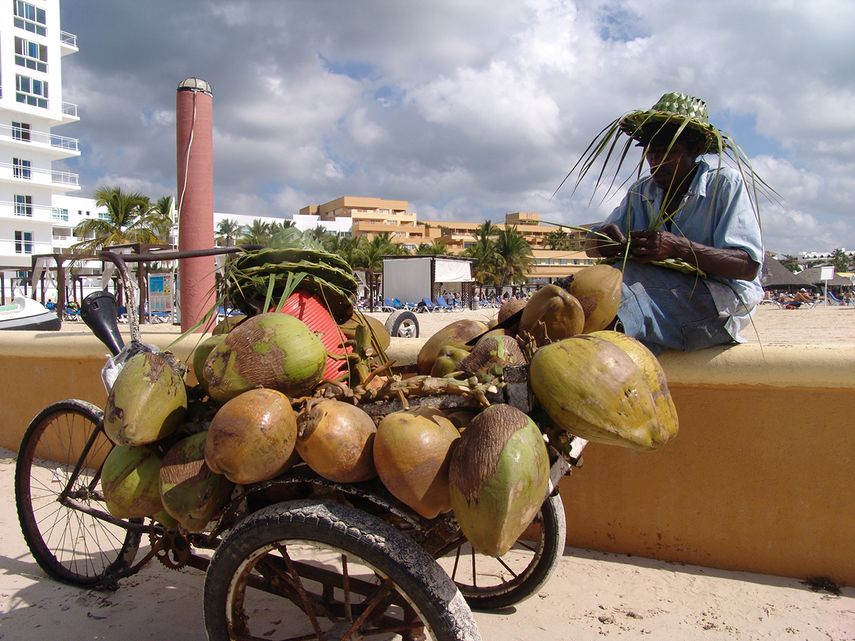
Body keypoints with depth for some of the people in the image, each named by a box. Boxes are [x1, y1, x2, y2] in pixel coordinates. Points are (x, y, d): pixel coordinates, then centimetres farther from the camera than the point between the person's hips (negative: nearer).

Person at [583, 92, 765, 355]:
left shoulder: (726, 183, -3)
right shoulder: (640, 192, 12)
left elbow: (749, 266, -13)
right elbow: (591, 245, 6)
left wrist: (679, 247, -29)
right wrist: (603, 240, -21)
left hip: (724, 300, -5)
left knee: (629, 277, -34)